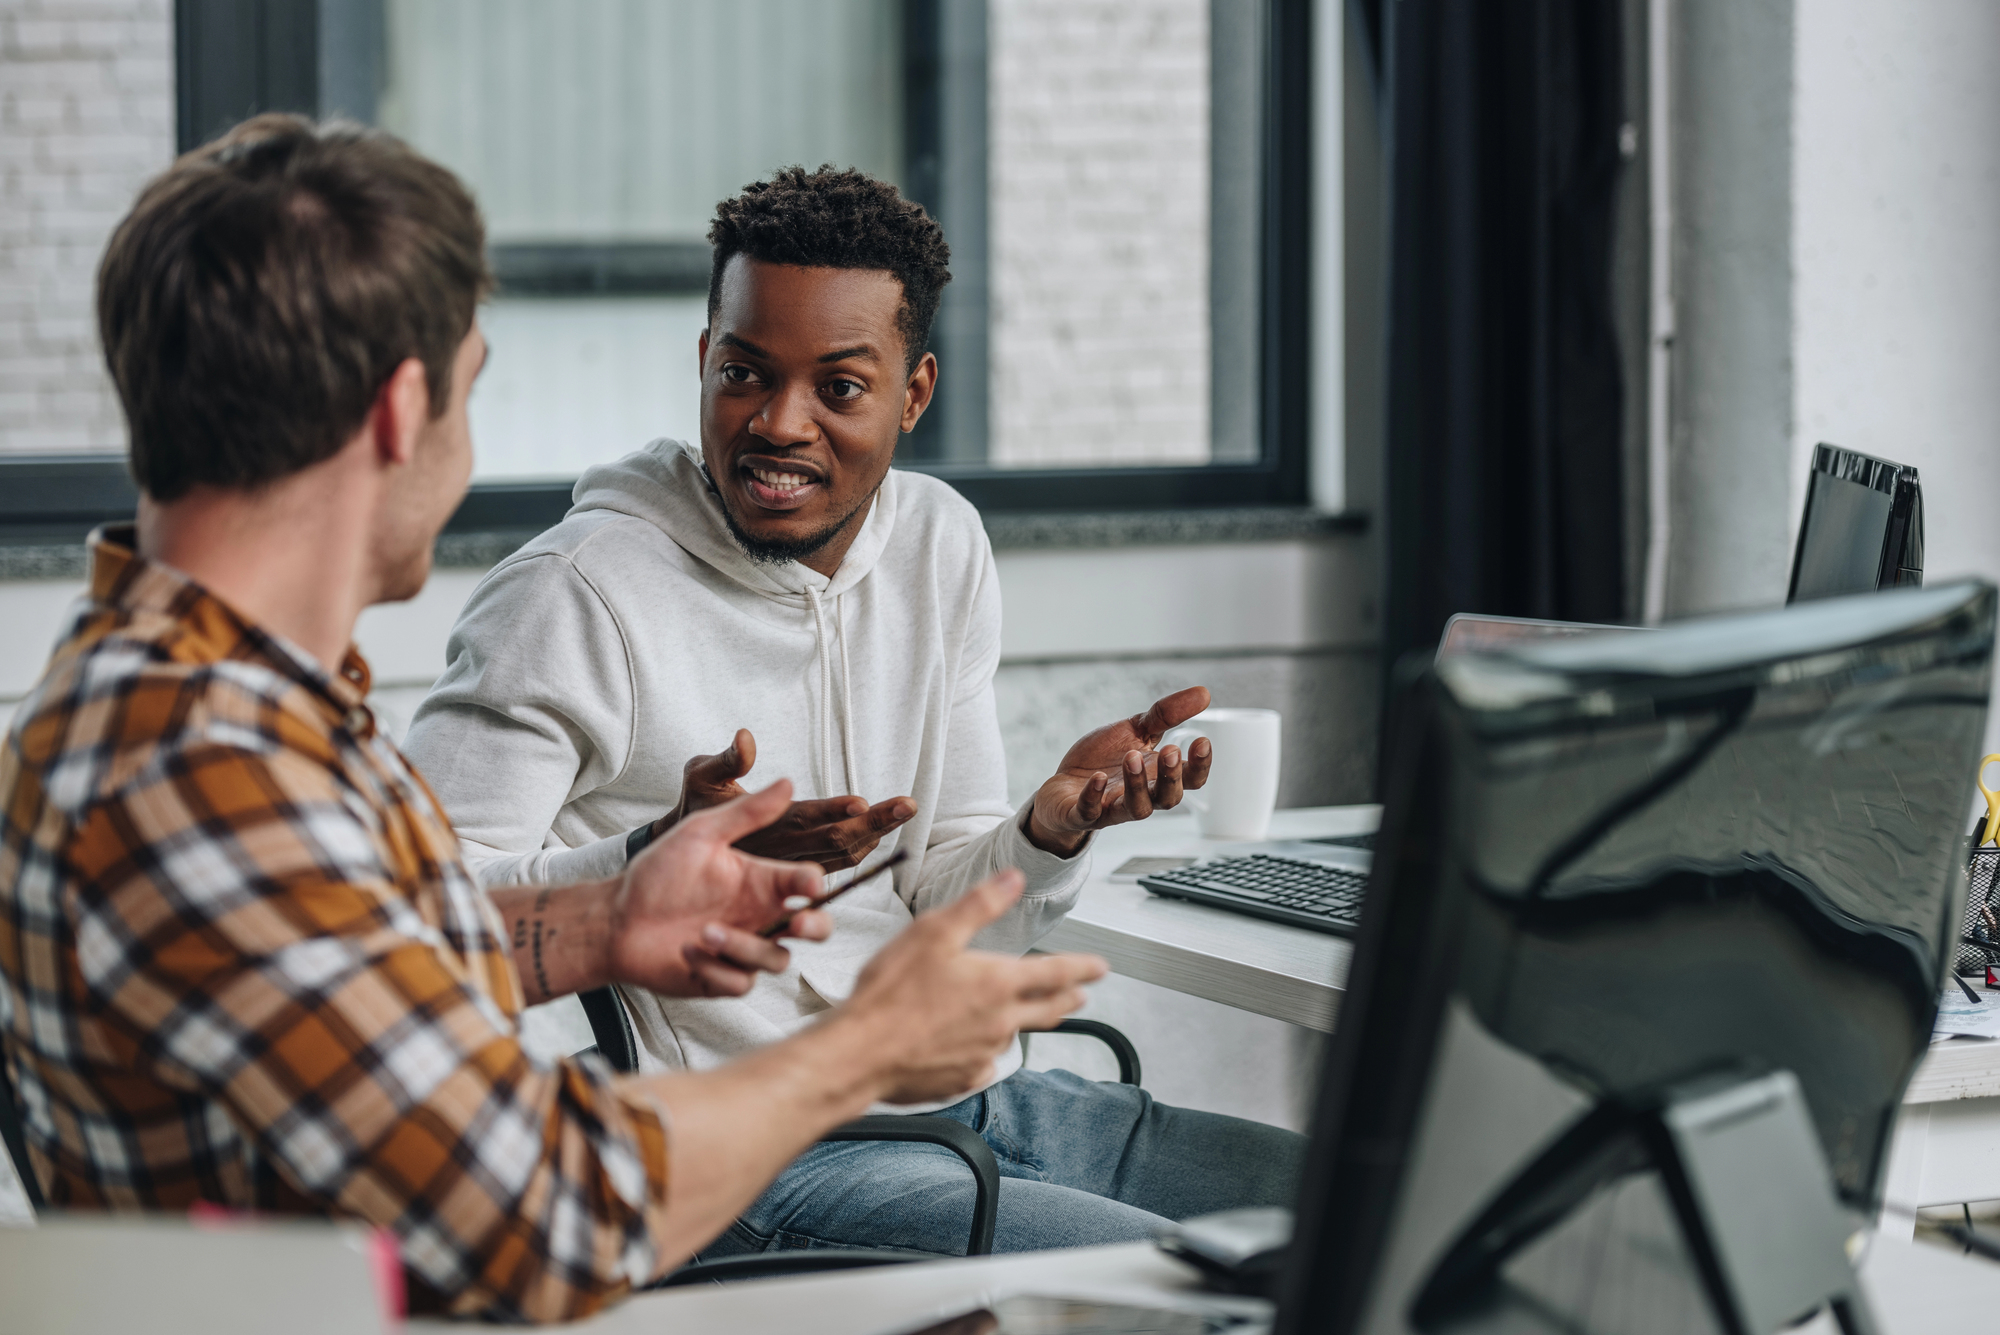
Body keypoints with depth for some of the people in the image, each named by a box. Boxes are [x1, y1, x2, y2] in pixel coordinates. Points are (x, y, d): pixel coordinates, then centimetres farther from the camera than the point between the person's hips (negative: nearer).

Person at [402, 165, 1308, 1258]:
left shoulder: (941, 545, 11)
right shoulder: (575, 595, -12)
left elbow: (949, 920, 14)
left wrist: (1052, 828, -8)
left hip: (968, 1101, 8)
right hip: (743, 1159, -7)